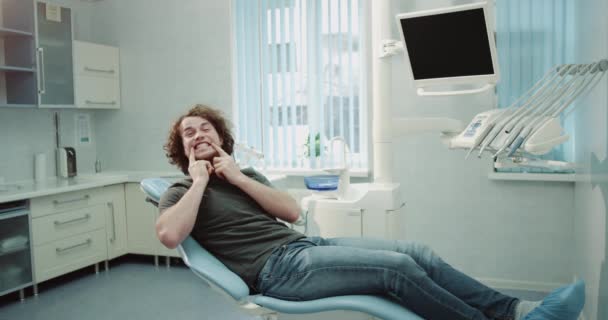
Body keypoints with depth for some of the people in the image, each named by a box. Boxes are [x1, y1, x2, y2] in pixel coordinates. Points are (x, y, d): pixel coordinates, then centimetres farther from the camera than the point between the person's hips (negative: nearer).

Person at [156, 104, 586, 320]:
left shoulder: (247, 175, 24)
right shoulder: (182, 191, 9)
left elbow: (293, 212, 7)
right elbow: (170, 236, -16)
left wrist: (237, 177, 2)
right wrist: (199, 181, -7)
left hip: (306, 245, 7)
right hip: (274, 268, -7)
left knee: (419, 253, -9)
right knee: (396, 267, -22)